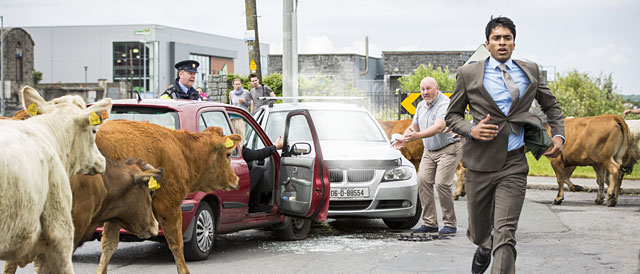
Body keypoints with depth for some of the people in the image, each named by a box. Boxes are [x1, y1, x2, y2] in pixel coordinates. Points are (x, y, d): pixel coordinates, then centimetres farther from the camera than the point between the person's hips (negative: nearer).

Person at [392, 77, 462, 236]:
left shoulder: (445, 104, -17)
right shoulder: (421, 106, 10)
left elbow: (439, 127, -31)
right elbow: (413, 126, 17)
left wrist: (417, 136, -43)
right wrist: (403, 139, -5)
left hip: (448, 149, -8)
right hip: (429, 151, 8)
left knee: (441, 183, -18)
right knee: (423, 181, -5)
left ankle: (450, 224, -7)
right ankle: (430, 223, -1)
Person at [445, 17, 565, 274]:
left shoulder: (530, 71, 10)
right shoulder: (469, 74, 4)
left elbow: (551, 106, 24)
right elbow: (452, 115, 10)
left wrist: (558, 135, 9)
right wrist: (470, 130, -10)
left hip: (514, 166, 0)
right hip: (480, 164, 0)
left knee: (505, 235, -13)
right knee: (478, 231, 14)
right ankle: (484, 247, 50)